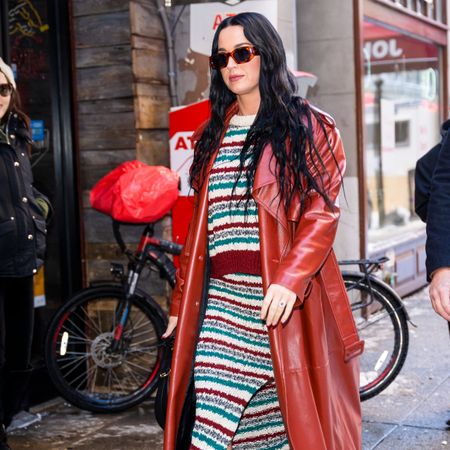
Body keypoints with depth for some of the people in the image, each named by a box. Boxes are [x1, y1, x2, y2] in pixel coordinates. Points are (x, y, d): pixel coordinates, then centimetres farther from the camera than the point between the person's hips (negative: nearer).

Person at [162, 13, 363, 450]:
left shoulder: (308, 127, 3)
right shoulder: (213, 134, 18)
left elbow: (322, 212, -7)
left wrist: (291, 279, -22)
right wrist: (181, 301, 15)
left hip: (284, 299, -4)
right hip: (221, 302, 4)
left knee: (295, 415, 0)